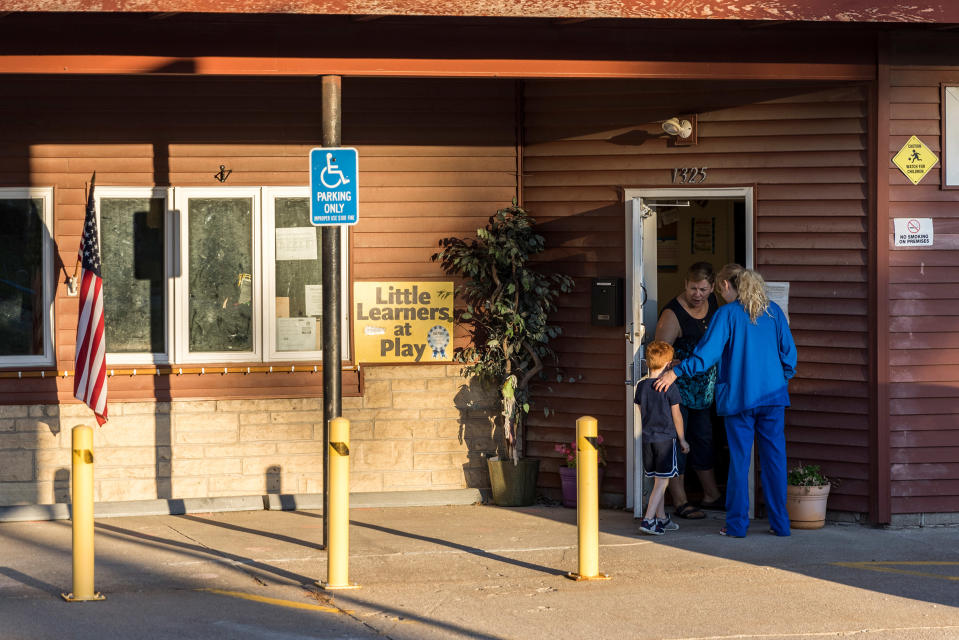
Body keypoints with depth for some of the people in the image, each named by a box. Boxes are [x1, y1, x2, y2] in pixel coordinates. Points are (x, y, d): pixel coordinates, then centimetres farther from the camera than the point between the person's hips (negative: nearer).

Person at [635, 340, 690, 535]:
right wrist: (682, 439, 5)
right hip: (666, 438, -6)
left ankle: (661, 519, 24)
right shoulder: (669, 388, -11)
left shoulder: (642, 386, 4)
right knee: (662, 482, -4)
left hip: (647, 438, 6)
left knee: (658, 481, 16)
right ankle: (648, 520, -14)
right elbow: (676, 416, -6)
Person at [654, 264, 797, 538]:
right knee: (774, 458, 6)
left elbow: (706, 353, -10)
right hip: (773, 396, 3)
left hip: (739, 398, -3)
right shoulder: (773, 311, 5)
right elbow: (789, 353, 7)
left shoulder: (727, 314, -7)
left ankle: (737, 523, 8)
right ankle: (780, 523, 8)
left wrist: (675, 372, -1)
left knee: (739, 460, 4)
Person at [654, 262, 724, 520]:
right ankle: (680, 502, 2)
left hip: (704, 387, 7)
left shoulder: (712, 303, 1)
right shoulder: (672, 314, -21)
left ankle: (711, 496, 26)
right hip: (678, 387, -7)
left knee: (703, 439, 15)